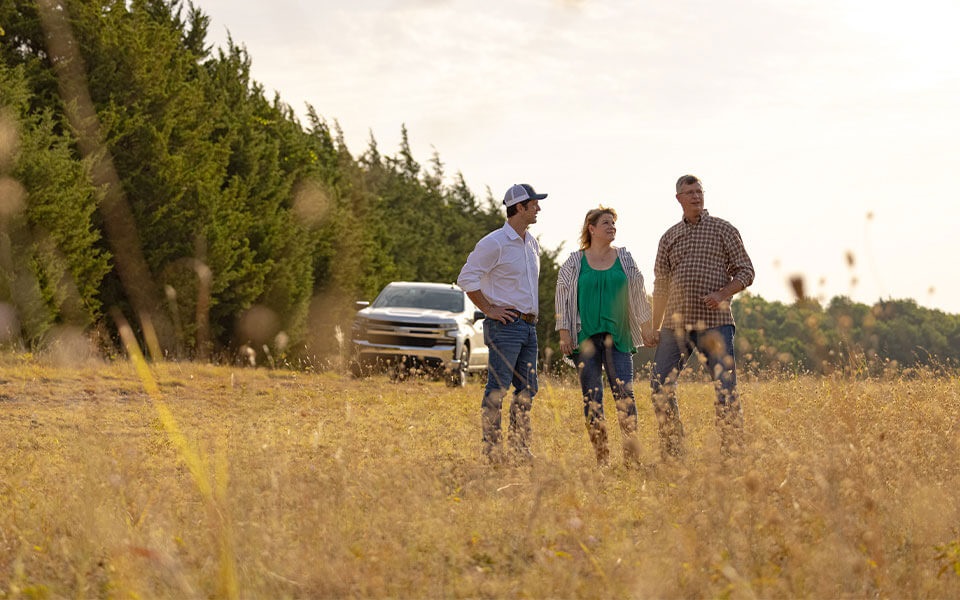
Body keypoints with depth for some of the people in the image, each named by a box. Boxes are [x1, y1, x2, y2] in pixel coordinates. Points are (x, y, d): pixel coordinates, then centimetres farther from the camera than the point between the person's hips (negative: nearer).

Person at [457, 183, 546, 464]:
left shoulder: (532, 244, 15)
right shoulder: (494, 243, -11)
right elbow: (466, 278, -12)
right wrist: (489, 309, -12)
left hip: (529, 325, 8)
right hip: (505, 325, -8)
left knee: (527, 389, 8)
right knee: (498, 388, -9)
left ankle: (520, 448, 15)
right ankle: (492, 449, -7)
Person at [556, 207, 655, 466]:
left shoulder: (625, 259, 10)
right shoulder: (575, 262, 5)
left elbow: (638, 294, 14)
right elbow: (563, 297, 6)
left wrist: (646, 325, 9)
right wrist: (564, 333, -1)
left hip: (618, 336, 1)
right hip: (585, 337, 0)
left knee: (624, 393, -8)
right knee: (591, 396, 0)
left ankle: (632, 455, -7)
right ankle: (601, 457, 5)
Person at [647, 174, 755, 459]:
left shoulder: (723, 229, 4)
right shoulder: (669, 237, 14)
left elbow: (746, 271, 2)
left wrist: (722, 294, -15)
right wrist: (655, 328, 13)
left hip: (715, 321, -4)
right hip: (677, 323, 4)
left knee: (726, 388, -7)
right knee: (660, 385, -2)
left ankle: (733, 452, 1)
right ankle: (672, 452, 9)